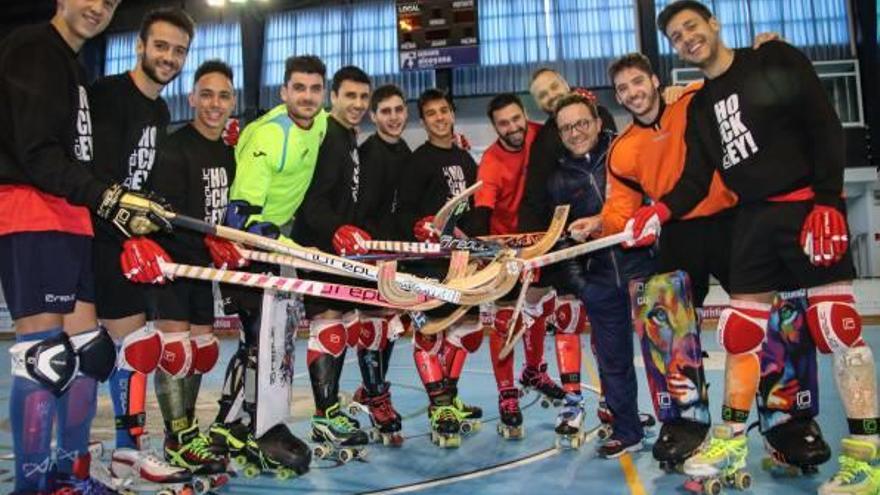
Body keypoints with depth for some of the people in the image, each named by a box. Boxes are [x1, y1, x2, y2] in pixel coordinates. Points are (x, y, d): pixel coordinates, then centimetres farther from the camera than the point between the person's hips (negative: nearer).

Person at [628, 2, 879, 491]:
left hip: (809, 206, -5)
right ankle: (732, 440, 16)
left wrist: (826, 201, -16)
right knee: (741, 331, 5)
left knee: (838, 326, -8)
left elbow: (826, 128, -8)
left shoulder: (777, 60, -1)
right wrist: (658, 213, -10)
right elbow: (696, 180, 8)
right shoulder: (700, 108, 15)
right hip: (754, 218, 6)